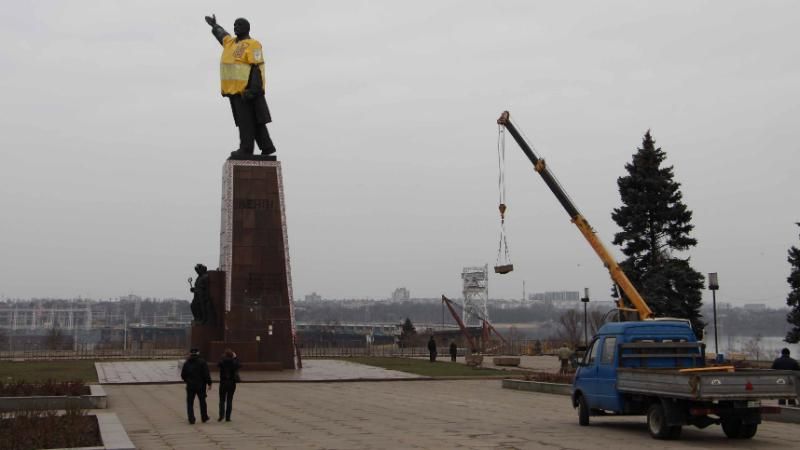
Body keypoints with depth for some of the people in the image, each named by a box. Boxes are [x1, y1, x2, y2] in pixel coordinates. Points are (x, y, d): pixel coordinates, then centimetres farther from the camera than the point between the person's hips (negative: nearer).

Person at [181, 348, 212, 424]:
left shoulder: (186, 363, 2)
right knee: (202, 402, 15)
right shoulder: (202, 362, -7)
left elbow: (183, 375, 6)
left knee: (190, 403, 7)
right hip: (201, 386, -1)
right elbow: (206, 374, -12)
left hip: (190, 386, 1)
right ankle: (204, 417, 22)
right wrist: (209, 383, -6)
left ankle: (191, 419, 0)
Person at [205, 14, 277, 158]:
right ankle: (267, 146, 12)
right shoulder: (231, 43, 17)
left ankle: (246, 149, -5)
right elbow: (222, 35, 42)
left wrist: (253, 90, -24)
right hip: (235, 91, 8)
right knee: (254, 120, 9)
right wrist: (214, 25, 60)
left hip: (246, 91, -8)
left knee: (246, 121, -7)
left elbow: (257, 68, -16)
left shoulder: (253, 45, -8)